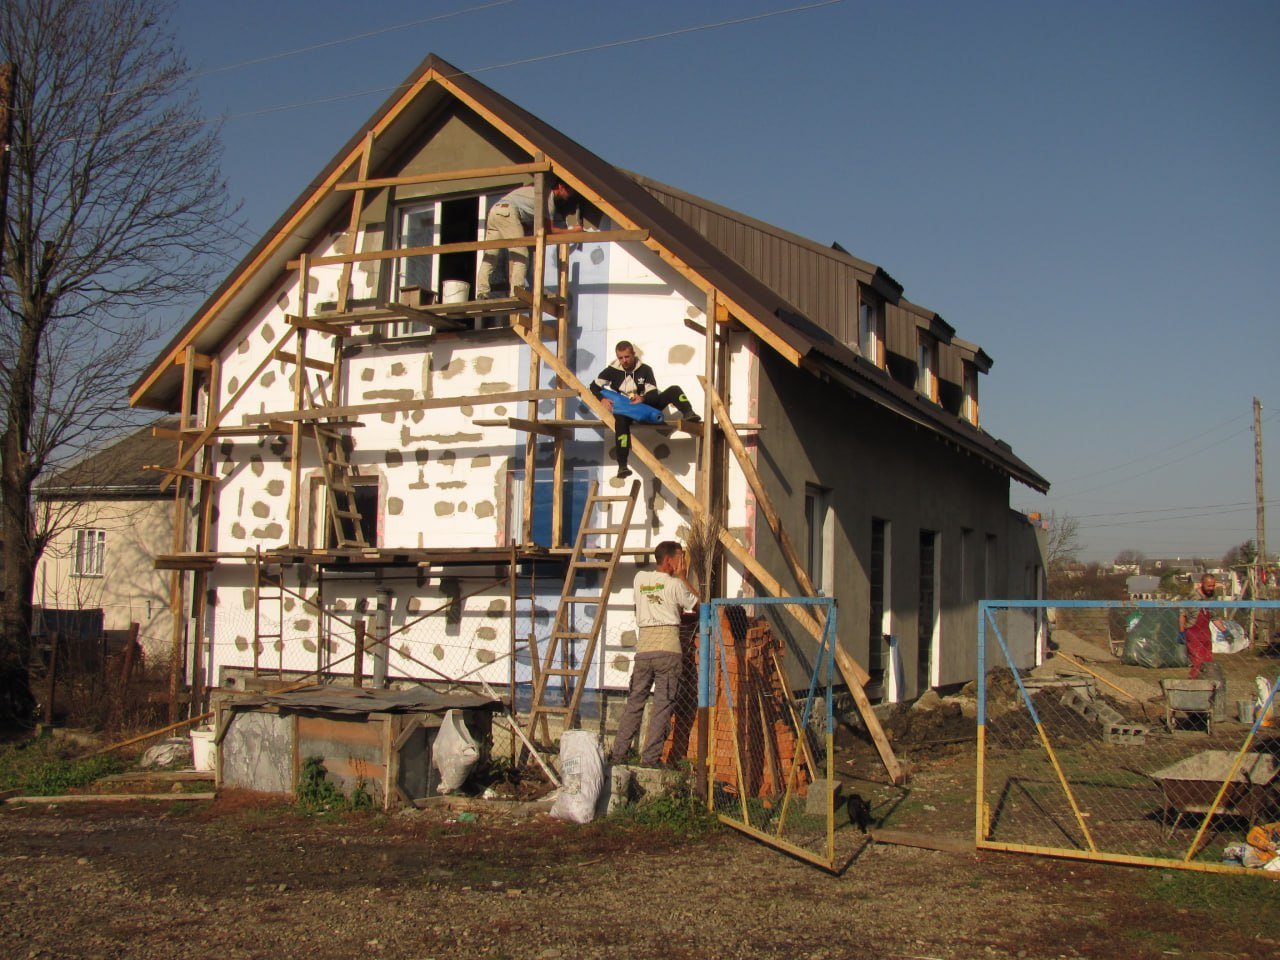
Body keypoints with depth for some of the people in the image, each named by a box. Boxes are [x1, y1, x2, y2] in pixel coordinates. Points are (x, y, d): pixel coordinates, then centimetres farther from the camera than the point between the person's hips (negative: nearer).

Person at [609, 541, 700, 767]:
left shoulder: (640, 578, 13)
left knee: (634, 701, 10)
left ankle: (618, 753, 10)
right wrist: (682, 577, 18)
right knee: (663, 704, 0)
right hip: (668, 648, -4)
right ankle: (650, 757, -1)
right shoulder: (675, 584, 0)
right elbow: (697, 603, 13)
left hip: (643, 647, 5)